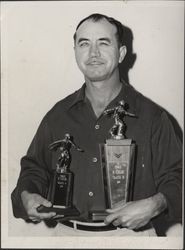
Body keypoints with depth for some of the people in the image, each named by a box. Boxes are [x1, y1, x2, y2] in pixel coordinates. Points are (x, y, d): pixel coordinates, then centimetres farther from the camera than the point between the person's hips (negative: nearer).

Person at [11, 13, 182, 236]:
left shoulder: (151, 117, 0)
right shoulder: (58, 116, 10)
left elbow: (175, 178, 2)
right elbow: (34, 168, 21)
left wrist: (155, 205, -17)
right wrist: (27, 196, 0)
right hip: (67, 233, 1)